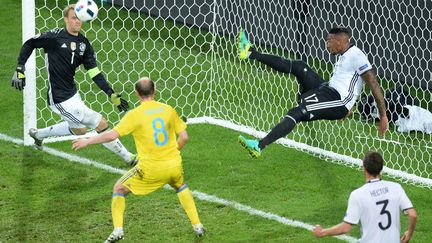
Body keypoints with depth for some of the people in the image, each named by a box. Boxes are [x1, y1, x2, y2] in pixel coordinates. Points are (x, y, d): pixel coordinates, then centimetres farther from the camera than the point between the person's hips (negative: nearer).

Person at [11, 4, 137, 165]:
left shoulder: (84, 43, 4)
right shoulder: (55, 36, -14)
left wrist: (112, 95, -5)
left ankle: (38, 134, 45)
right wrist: (20, 69, -13)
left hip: (72, 93, 8)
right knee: (101, 124, -6)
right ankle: (128, 158, 8)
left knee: (79, 129, 30)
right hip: (60, 99, -8)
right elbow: (29, 44, -4)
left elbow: (94, 72, 2)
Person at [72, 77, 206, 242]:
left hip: (150, 169, -4)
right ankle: (197, 226, 31)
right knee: (180, 186, 36)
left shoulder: (135, 114, -9)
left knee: (119, 188, 17)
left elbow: (112, 135, -14)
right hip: (174, 165, 4)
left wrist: (88, 141, -2)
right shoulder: (168, 109, 3)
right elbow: (184, 137, 5)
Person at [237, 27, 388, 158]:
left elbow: (373, 83, -14)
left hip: (337, 101, -9)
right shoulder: (343, 56, 19)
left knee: (296, 113, -25)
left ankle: (259, 146, -33)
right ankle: (251, 53, 3)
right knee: (298, 67, 5)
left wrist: (383, 116, -15)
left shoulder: (356, 55, -11)